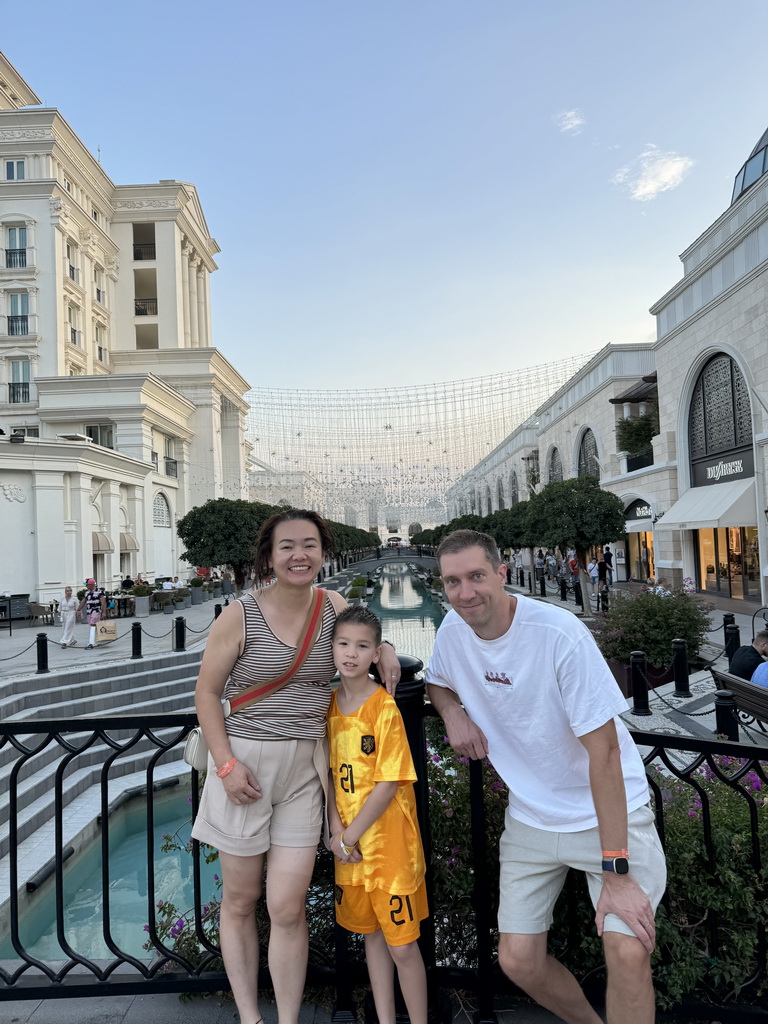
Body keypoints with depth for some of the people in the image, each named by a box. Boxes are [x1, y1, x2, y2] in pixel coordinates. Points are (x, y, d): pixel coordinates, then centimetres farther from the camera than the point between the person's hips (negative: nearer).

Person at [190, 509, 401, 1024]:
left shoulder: (334, 606, -1)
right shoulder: (241, 615, -10)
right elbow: (207, 692, -3)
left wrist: (386, 650, -3)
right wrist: (226, 763, -11)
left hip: (305, 767, 2)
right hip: (245, 762, -1)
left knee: (288, 906, 3)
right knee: (240, 899, 13)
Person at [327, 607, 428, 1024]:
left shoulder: (385, 708, -17)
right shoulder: (329, 704, 0)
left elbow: (389, 785, -17)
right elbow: (330, 773, 5)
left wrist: (349, 835, -12)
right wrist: (336, 829, -6)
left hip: (389, 842, -5)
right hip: (348, 845, 6)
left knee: (402, 945, 4)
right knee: (371, 934, 19)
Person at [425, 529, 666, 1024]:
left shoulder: (560, 633, -25)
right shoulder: (454, 628, -8)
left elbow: (603, 750, -23)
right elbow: (438, 681, 15)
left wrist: (616, 872, -23)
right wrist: (453, 713, -9)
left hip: (611, 812, -4)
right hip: (531, 816, 5)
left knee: (628, 951, -21)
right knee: (518, 961, 4)